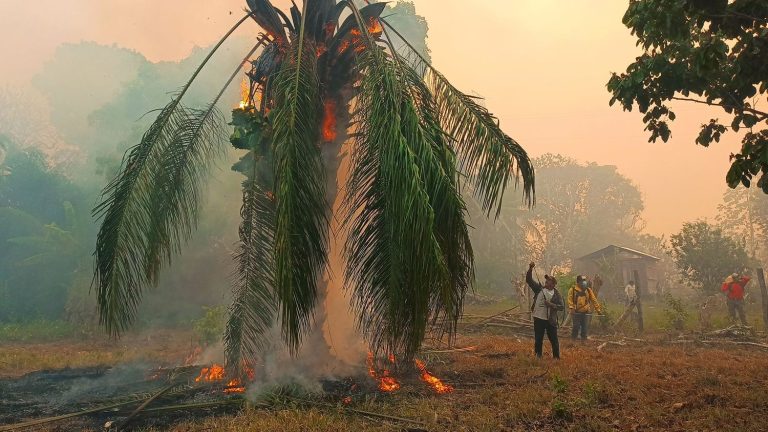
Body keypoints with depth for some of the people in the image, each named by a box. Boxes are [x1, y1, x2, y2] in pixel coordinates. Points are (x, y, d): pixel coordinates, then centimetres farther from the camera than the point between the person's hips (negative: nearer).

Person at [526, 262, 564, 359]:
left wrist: (551, 305, -18)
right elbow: (529, 280, 0)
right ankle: (538, 356, 22)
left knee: (554, 340, 5)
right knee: (538, 340, 10)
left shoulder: (556, 294, 0)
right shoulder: (539, 288, 5)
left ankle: (556, 357, 18)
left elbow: (562, 307, -4)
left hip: (551, 320, -2)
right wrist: (530, 269, -13)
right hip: (538, 319, 2)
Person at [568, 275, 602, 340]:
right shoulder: (573, 290, 0)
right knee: (576, 327, -4)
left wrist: (598, 310, 9)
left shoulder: (588, 290, 10)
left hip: (585, 312, 4)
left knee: (585, 327, 6)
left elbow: (594, 300, 12)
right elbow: (570, 300, -8)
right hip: (576, 312, -4)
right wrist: (571, 308, -22)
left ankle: (584, 340, 17)